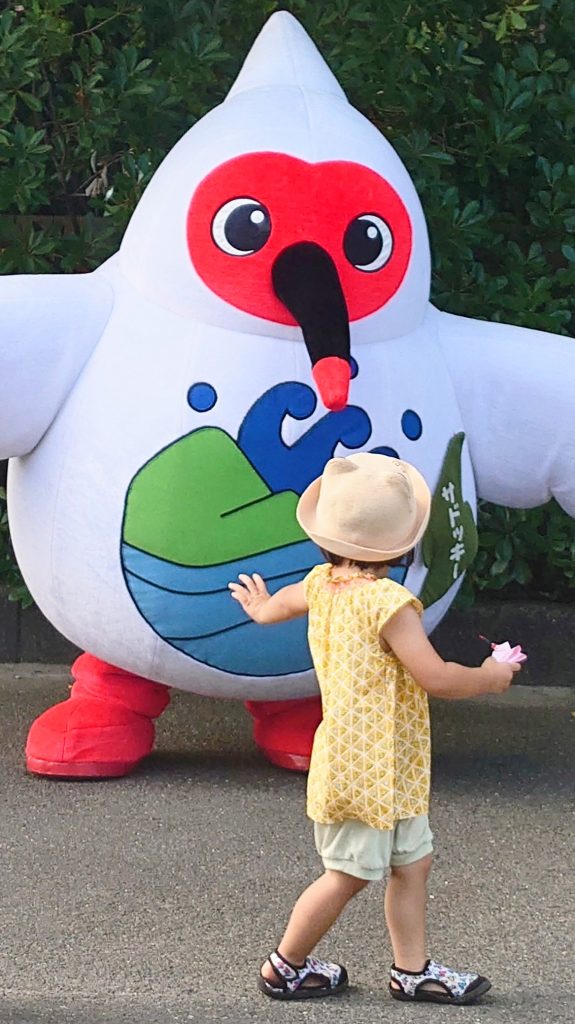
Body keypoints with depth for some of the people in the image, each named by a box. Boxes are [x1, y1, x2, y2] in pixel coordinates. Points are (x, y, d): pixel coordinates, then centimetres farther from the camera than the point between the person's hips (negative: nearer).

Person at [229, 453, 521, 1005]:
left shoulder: (322, 583, 4)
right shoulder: (388, 602, -22)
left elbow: (286, 600, 28)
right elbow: (436, 677, -23)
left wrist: (262, 607, 52)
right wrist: (491, 677, -5)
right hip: (366, 768, -9)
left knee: (412, 861, 14)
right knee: (347, 875, 3)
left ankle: (412, 969, 20)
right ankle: (284, 967, 16)